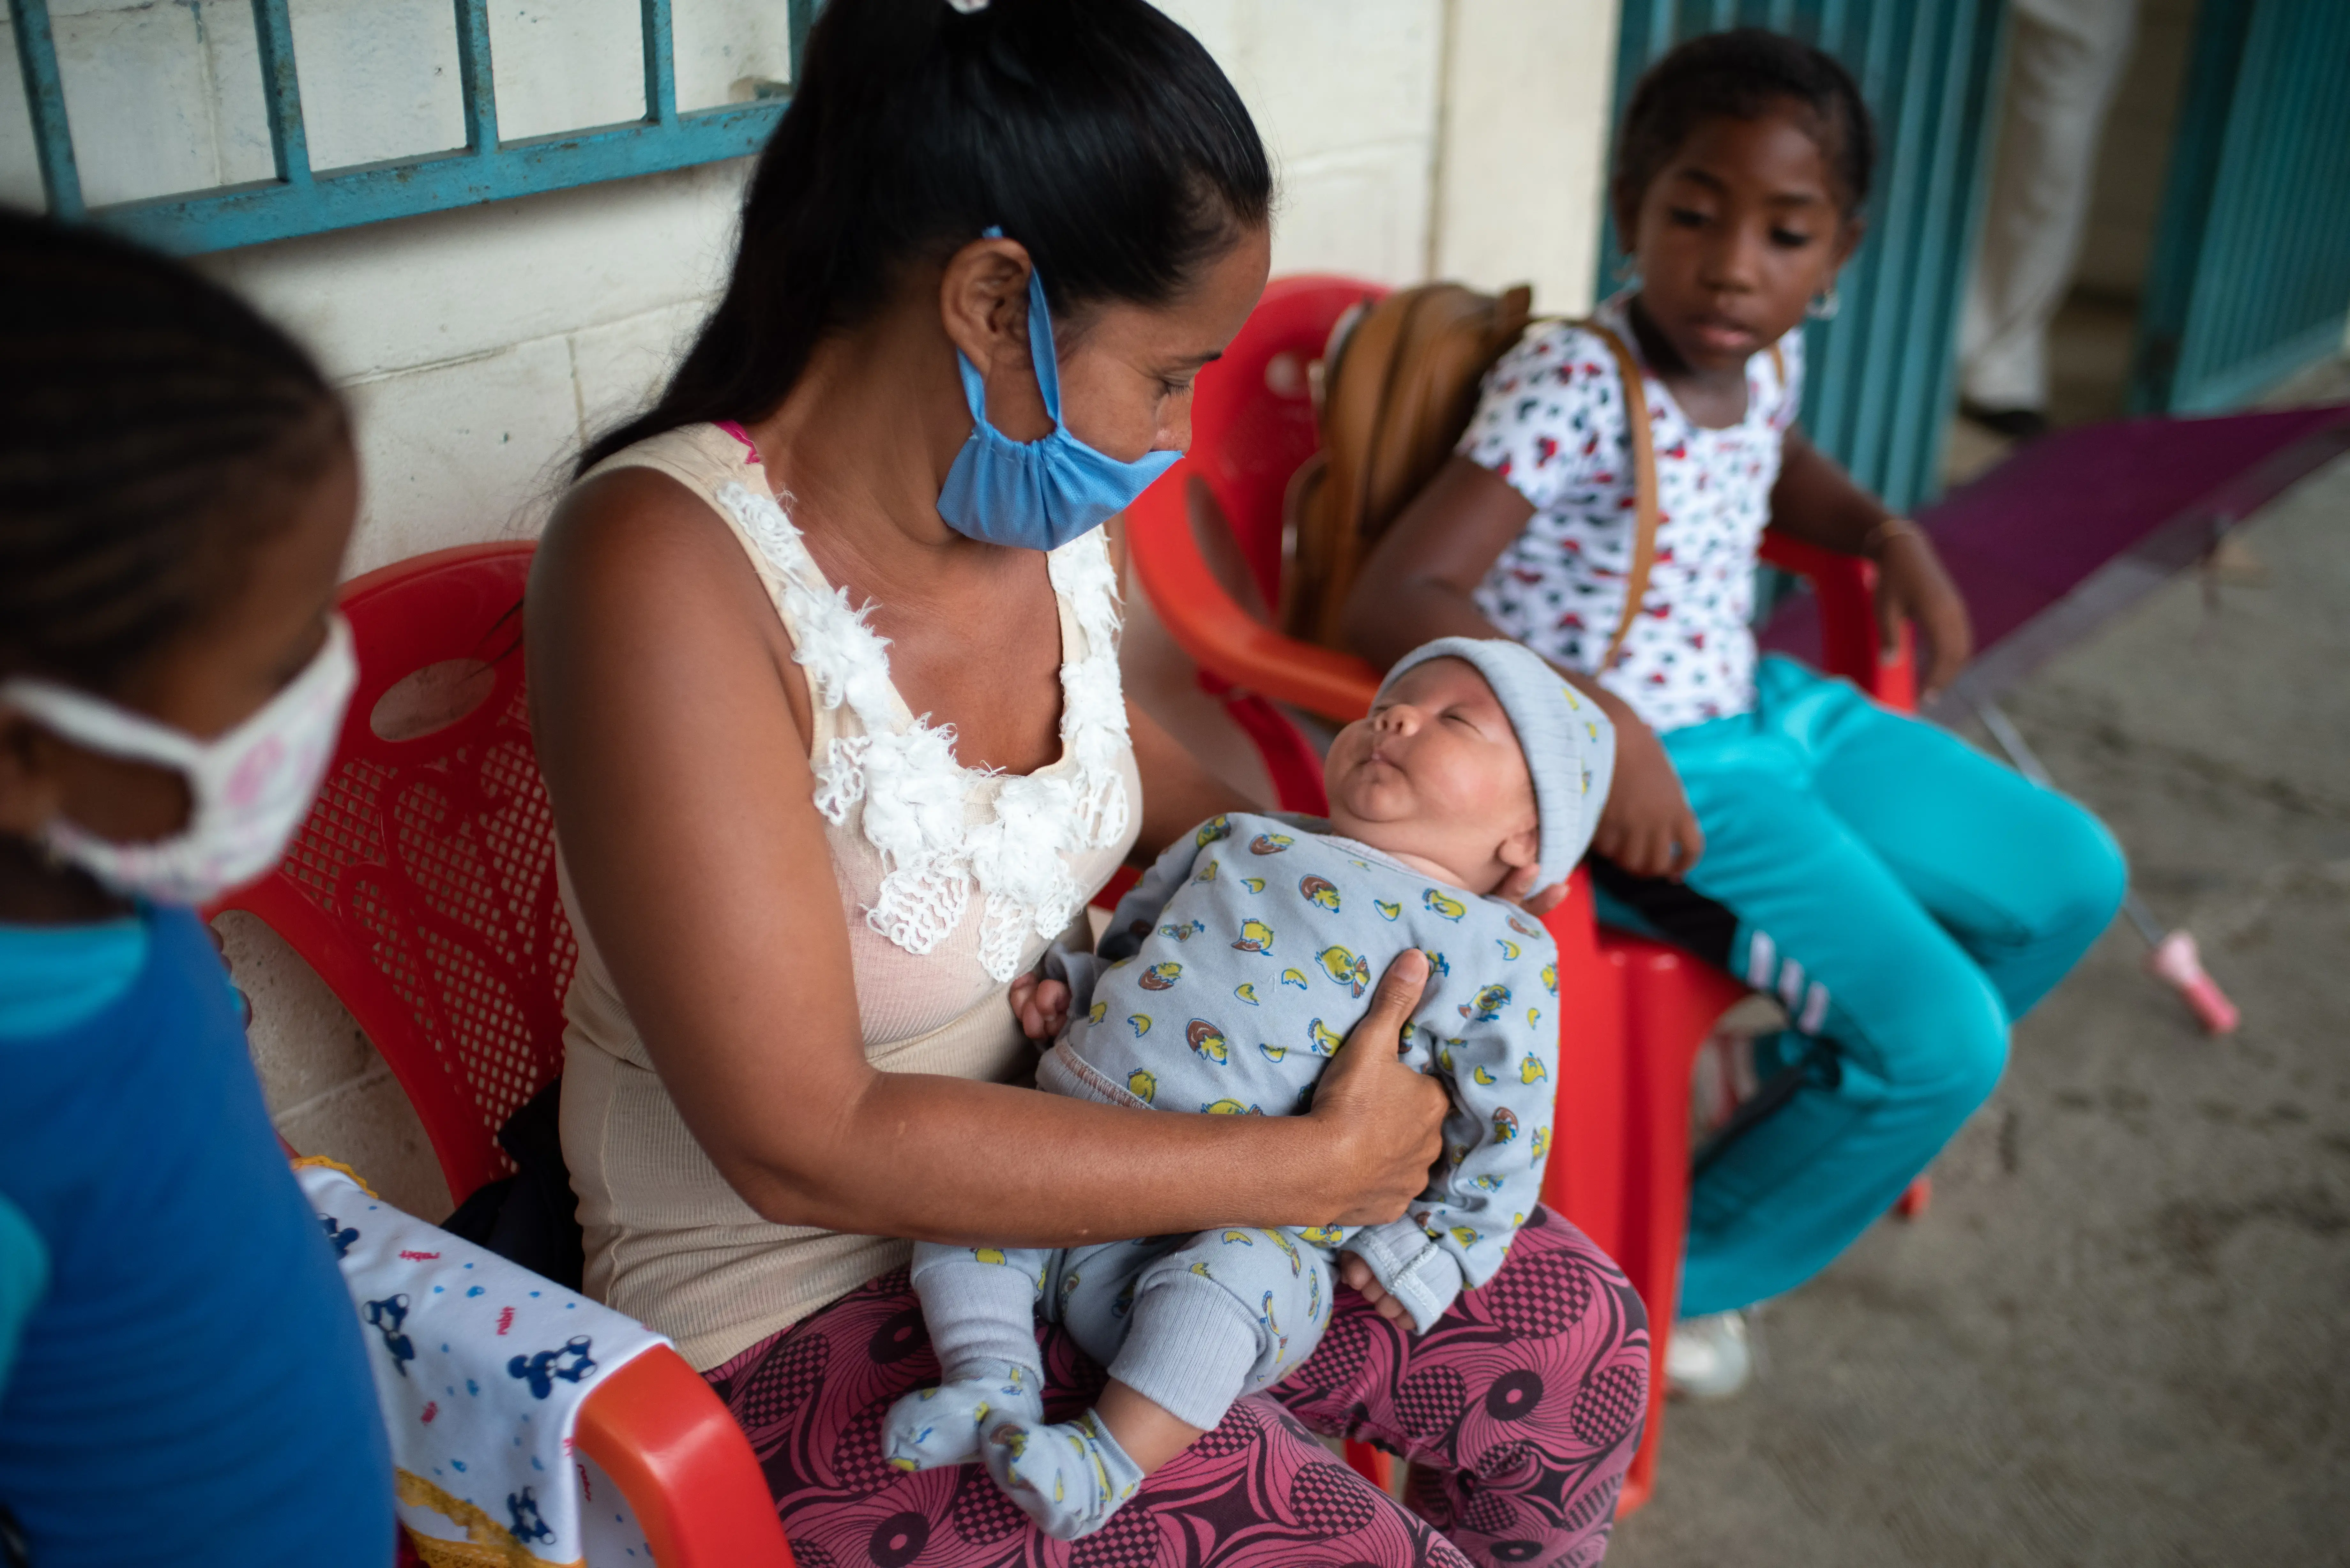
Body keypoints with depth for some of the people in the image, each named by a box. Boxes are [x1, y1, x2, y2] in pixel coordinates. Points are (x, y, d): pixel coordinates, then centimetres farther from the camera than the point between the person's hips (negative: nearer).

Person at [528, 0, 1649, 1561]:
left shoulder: (1044, 511, -6)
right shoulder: (670, 567, -28)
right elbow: (805, 1145, -29)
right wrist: (1311, 1165, -25)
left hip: (1069, 1165, 7)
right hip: (803, 1313, -7)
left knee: (1571, 1333, 4)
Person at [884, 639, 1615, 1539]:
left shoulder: (1501, 955, 4)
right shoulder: (1237, 841, 18)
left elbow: (1509, 1126, 2)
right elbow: (1129, 942, 30)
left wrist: (1427, 1255, -5)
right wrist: (1068, 987, 11)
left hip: (1257, 1234, -5)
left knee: (1231, 1277, -34)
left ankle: (1110, 1457, -28)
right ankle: (993, 1381, -11)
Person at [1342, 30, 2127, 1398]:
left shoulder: (1767, 358, 0)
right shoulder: (1574, 385, -24)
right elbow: (1394, 599, -33)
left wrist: (1892, 537, 8)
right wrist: (1598, 721, -44)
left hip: (1765, 715, 9)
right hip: (1639, 776, -9)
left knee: (2073, 881, 15)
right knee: (1945, 1043, -14)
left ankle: (1811, 1098, 32)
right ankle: (1676, 1273, 8)